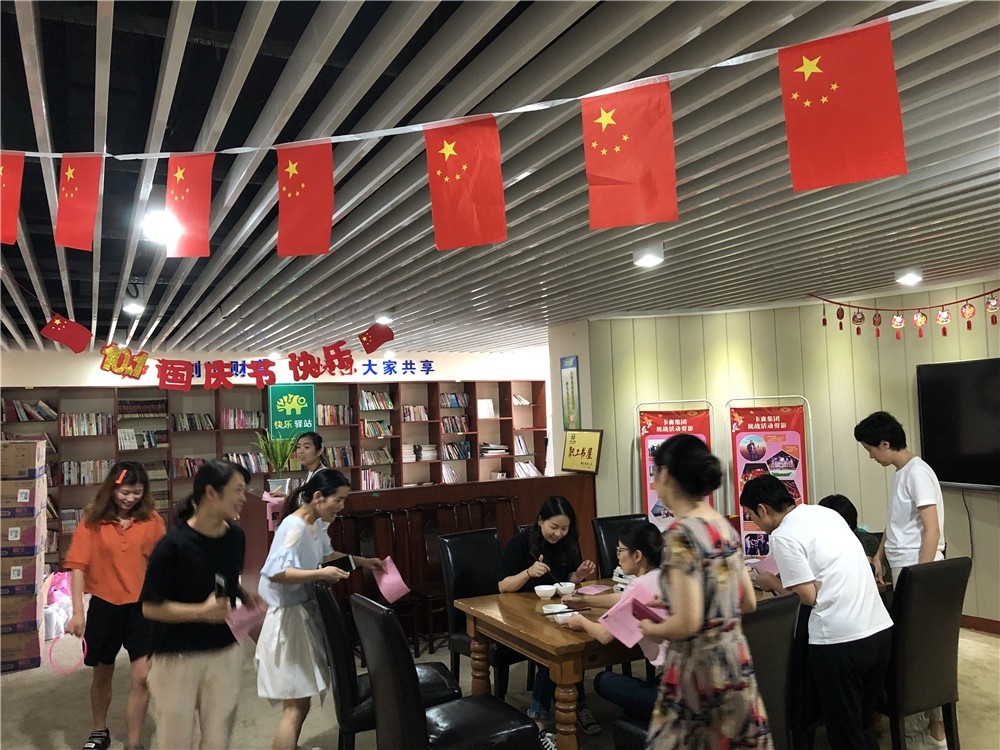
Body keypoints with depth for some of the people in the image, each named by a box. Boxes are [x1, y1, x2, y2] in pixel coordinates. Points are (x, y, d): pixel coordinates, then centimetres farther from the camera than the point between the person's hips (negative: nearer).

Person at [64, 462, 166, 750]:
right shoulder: (93, 521, -8)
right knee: (102, 675, 19)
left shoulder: (152, 520, -6)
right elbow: (77, 566, -10)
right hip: (104, 606, 1)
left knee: (142, 677, -4)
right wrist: (77, 612, -18)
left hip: (142, 606, 0)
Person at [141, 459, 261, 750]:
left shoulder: (236, 537, -1)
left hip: (226, 652, 5)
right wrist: (202, 612, -24)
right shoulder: (173, 544, -19)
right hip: (177, 657, -4)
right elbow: (151, 607, -14)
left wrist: (246, 596, -1)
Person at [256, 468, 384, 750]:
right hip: (289, 618, -9)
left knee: (301, 700, 21)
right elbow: (275, 573, -34)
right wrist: (321, 574, -38)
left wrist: (363, 562, 20)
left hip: (306, 613, 10)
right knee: (296, 704, -5)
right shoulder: (294, 527, -23)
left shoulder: (315, 525, 6)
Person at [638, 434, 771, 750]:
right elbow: (748, 603, 13)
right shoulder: (725, 527, 4)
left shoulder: (681, 534, -21)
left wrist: (650, 629, -5)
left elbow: (687, 624, -24)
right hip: (735, 660, 8)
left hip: (699, 668, -8)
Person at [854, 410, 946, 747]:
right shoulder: (900, 473, 12)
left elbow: (932, 531, -21)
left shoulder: (917, 472, -17)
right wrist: (879, 557, 16)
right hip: (903, 573, 9)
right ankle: (925, 716, 24)